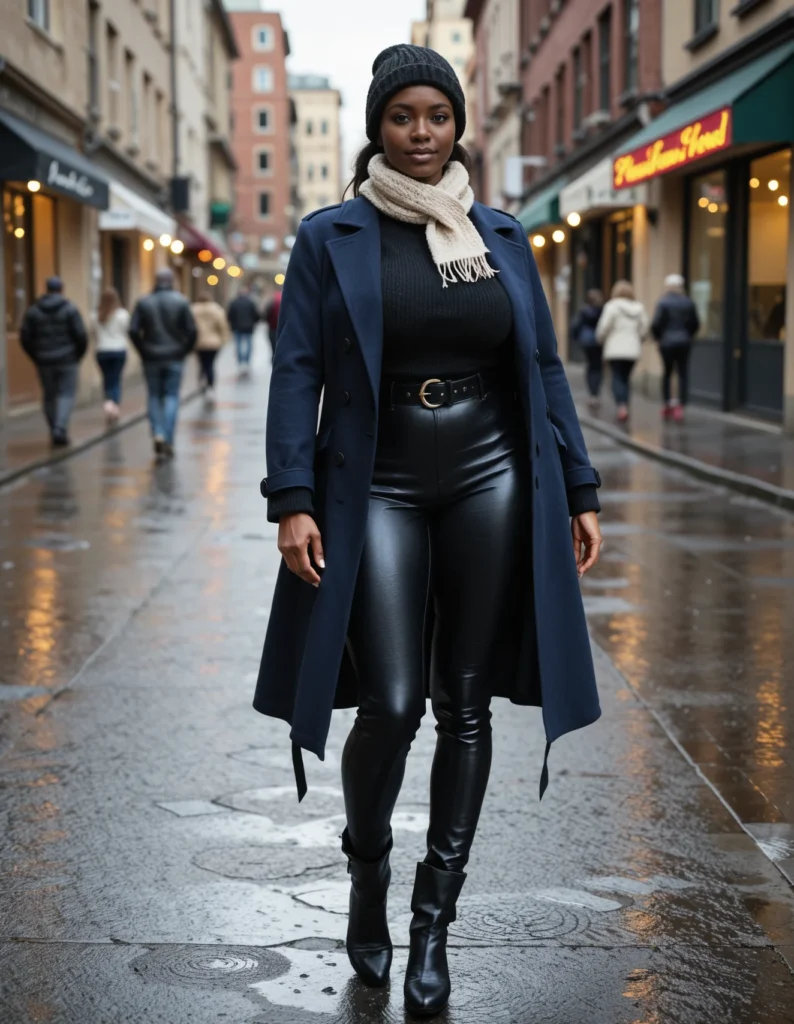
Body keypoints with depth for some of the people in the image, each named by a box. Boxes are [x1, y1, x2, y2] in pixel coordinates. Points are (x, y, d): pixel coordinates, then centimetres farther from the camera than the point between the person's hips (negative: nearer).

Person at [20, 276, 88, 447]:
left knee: (49, 396, 13)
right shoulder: (70, 309, -5)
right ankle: (60, 428, -19)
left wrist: (36, 357, 13)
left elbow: (25, 337, 1)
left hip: (44, 361, 3)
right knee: (66, 395, -1)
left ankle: (55, 433, 17)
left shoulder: (33, 311, 3)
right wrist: (79, 354, 6)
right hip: (67, 360, -3)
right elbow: (81, 335, -10)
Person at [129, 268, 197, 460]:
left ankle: (158, 434, -4)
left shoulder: (144, 302, -1)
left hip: (151, 358, 1)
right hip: (174, 358, -1)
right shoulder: (181, 302, -4)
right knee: (172, 397, 3)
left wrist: (144, 351, 3)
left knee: (154, 397, 11)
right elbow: (192, 331, -9)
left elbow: (133, 331, -7)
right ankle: (168, 442, -3)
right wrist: (184, 351, 3)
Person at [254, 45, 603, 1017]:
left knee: (464, 705, 5)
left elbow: (544, 370, 11)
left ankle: (433, 921, 19)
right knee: (390, 703, -11)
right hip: (378, 489, -2)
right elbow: (297, 374, -3)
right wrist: (293, 500, -13)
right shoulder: (331, 237, 2)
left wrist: (579, 492, 7)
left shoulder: (501, 236, 9)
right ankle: (367, 877, 20)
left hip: (490, 482, 3)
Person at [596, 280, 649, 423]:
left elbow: (604, 327, -8)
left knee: (617, 378, -2)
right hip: (633, 349, 4)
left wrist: (601, 340, 10)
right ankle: (625, 406, 11)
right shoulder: (639, 308, 7)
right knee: (626, 378, 14)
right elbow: (644, 330, 5)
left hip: (615, 349, -4)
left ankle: (621, 406, -19)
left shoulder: (612, 306, -7)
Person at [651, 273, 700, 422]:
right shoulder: (688, 303, 2)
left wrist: (658, 337, 2)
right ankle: (680, 406, -4)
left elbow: (655, 324, -14)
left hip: (667, 342, -2)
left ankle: (668, 403, 12)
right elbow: (695, 324, 4)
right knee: (683, 374, 3)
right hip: (684, 342, 2)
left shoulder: (663, 302, -9)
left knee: (667, 373, 13)